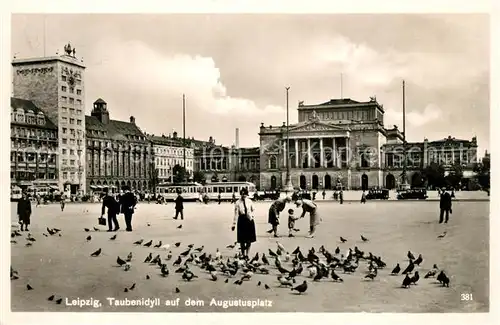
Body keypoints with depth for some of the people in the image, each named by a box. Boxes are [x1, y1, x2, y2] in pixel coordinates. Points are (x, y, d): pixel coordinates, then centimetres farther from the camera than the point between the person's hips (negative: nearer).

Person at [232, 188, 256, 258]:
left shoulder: (249, 201, 0)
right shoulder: (238, 203, -9)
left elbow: (252, 210, 17)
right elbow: (236, 214, -10)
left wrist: (251, 216, 1)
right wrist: (234, 224, -13)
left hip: (249, 221, 3)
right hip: (242, 220, -2)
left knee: (249, 239, 4)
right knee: (242, 239, 2)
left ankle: (247, 254, 15)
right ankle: (243, 254, 15)